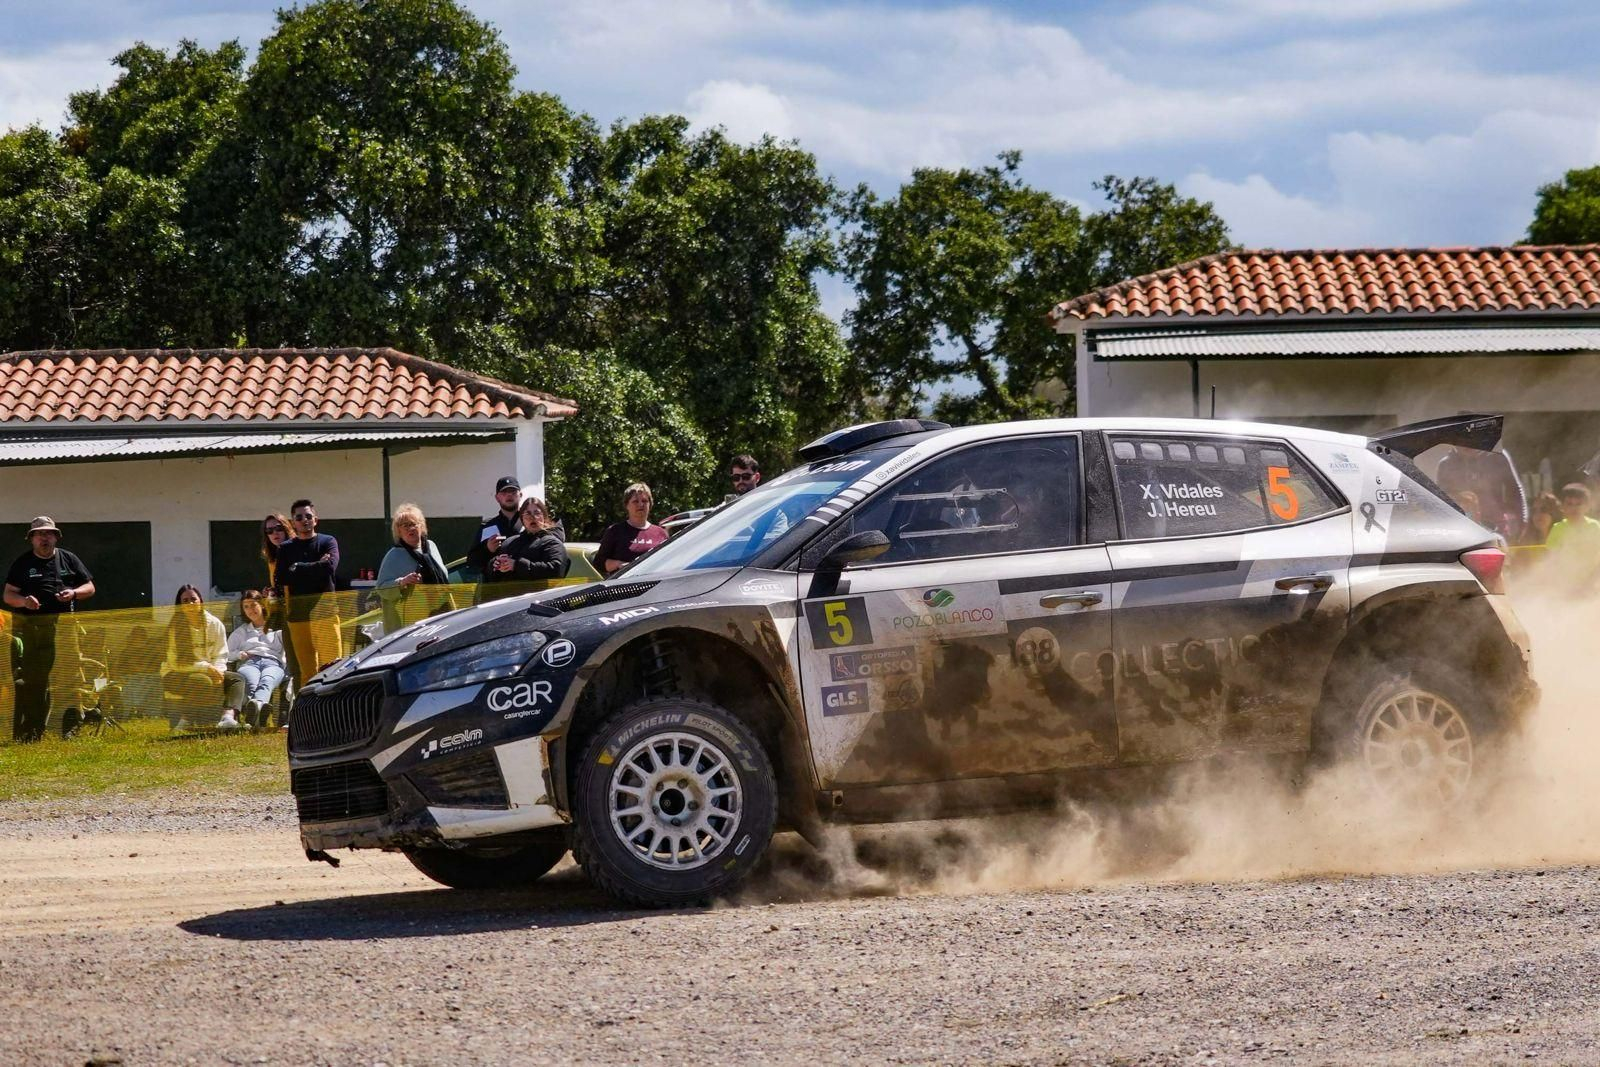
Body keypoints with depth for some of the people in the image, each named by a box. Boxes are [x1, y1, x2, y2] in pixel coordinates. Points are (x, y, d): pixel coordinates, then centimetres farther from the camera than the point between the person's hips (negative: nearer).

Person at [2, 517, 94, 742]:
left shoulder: (68, 559, 14)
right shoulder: (22, 563, 10)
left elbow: (90, 588, 18)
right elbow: (8, 595, 7)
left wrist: (74, 593, -4)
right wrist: (23, 601, -15)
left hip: (63, 625, 2)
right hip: (29, 627, -2)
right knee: (27, 681, -9)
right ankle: (23, 734, -10)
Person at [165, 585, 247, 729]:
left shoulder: (215, 624, 0)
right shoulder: (174, 628, -11)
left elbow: (220, 655, 3)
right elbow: (177, 663, -14)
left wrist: (217, 670, -19)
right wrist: (207, 667, -21)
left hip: (209, 672, 5)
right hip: (176, 675, -5)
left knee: (237, 678, -17)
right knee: (203, 681, -36)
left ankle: (229, 716, -42)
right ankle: (184, 719, -22)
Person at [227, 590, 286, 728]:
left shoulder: (278, 628, 31)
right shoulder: (240, 631, 37)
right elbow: (227, 654, 25)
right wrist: (239, 654, 8)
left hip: (273, 663, -1)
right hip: (248, 663, 1)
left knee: (266, 681, -42)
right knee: (251, 682, -41)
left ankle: (257, 704, -77)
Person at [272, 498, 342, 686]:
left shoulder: (328, 542, 9)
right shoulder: (286, 548, 15)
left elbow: (330, 567, -10)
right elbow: (280, 579, 1)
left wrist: (297, 568, -3)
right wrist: (315, 568, -4)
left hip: (325, 610, -2)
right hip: (297, 613, 2)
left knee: (331, 664, -12)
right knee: (306, 669, -2)